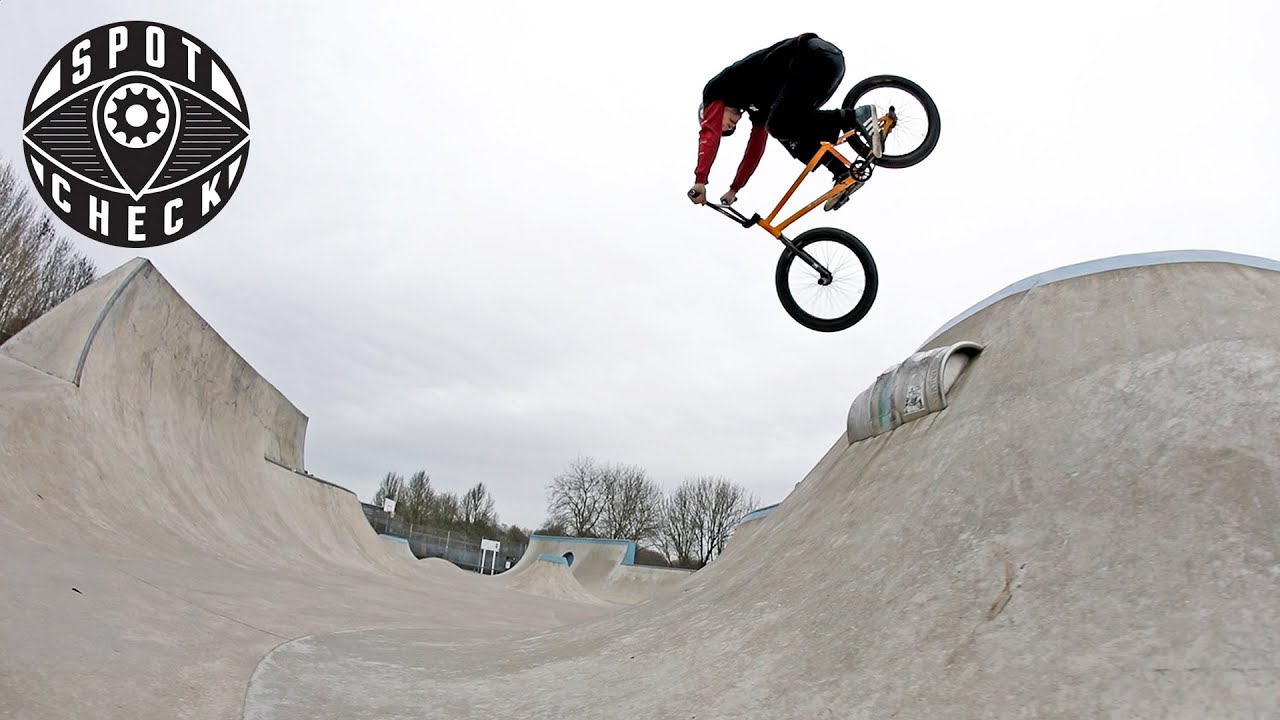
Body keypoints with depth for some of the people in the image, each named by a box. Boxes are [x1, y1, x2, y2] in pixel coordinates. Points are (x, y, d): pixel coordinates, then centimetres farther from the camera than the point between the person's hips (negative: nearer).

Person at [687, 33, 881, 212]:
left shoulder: (716, 89, 12)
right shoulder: (757, 103, 32)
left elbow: (709, 134, -2)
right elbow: (756, 147, 37)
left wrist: (700, 181, -6)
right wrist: (734, 189, 42)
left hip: (814, 58, -8)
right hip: (832, 59, 8)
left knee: (780, 126, -13)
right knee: (788, 131, 12)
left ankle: (856, 117, -13)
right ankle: (843, 173, 2)